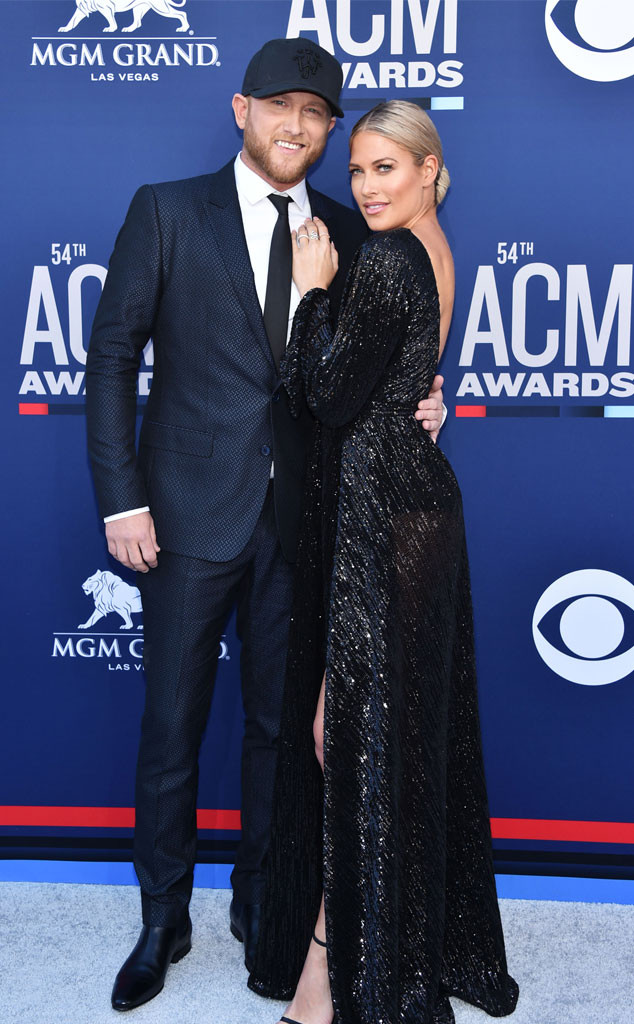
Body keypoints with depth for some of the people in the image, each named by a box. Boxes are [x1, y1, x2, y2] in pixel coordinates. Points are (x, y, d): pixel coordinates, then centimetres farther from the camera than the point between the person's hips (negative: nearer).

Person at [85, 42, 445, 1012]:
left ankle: (261, 901, 33)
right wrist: (122, 498, -9)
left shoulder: (347, 232, 8)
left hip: (300, 521, 3)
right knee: (172, 727, 8)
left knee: (280, 723, 13)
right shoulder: (167, 211, 0)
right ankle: (164, 920, 27)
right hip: (191, 517, -2)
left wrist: (412, 402, -10)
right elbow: (113, 355, -3)